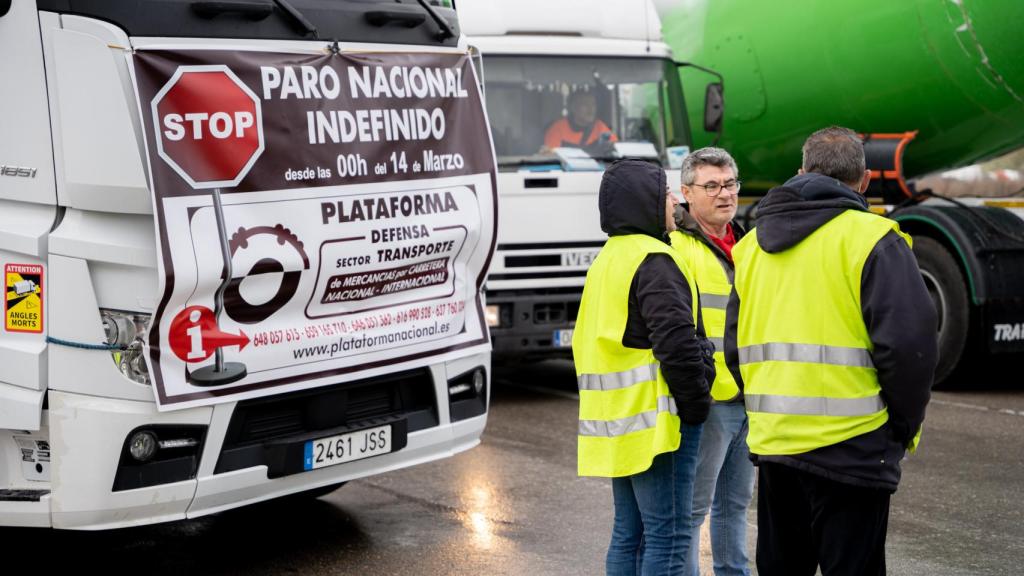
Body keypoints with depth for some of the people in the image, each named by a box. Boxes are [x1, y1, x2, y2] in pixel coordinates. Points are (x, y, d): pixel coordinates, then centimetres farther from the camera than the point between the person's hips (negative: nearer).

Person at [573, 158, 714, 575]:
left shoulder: (605, 260, 18)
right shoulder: (653, 261, -14)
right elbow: (676, 341, -23)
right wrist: (697, 404, -12)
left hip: (618, 418, 10)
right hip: (655, 418, -10)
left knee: (628, 534, 15)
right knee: (667, 537, -5)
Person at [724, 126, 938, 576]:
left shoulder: (753, 245, 12)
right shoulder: (871, 239, -8)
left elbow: (735, 349, 14)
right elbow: (909, 342, -15)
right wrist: (904, 426, -2)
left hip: (771, 442, 6)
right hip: (850, 449, -6)